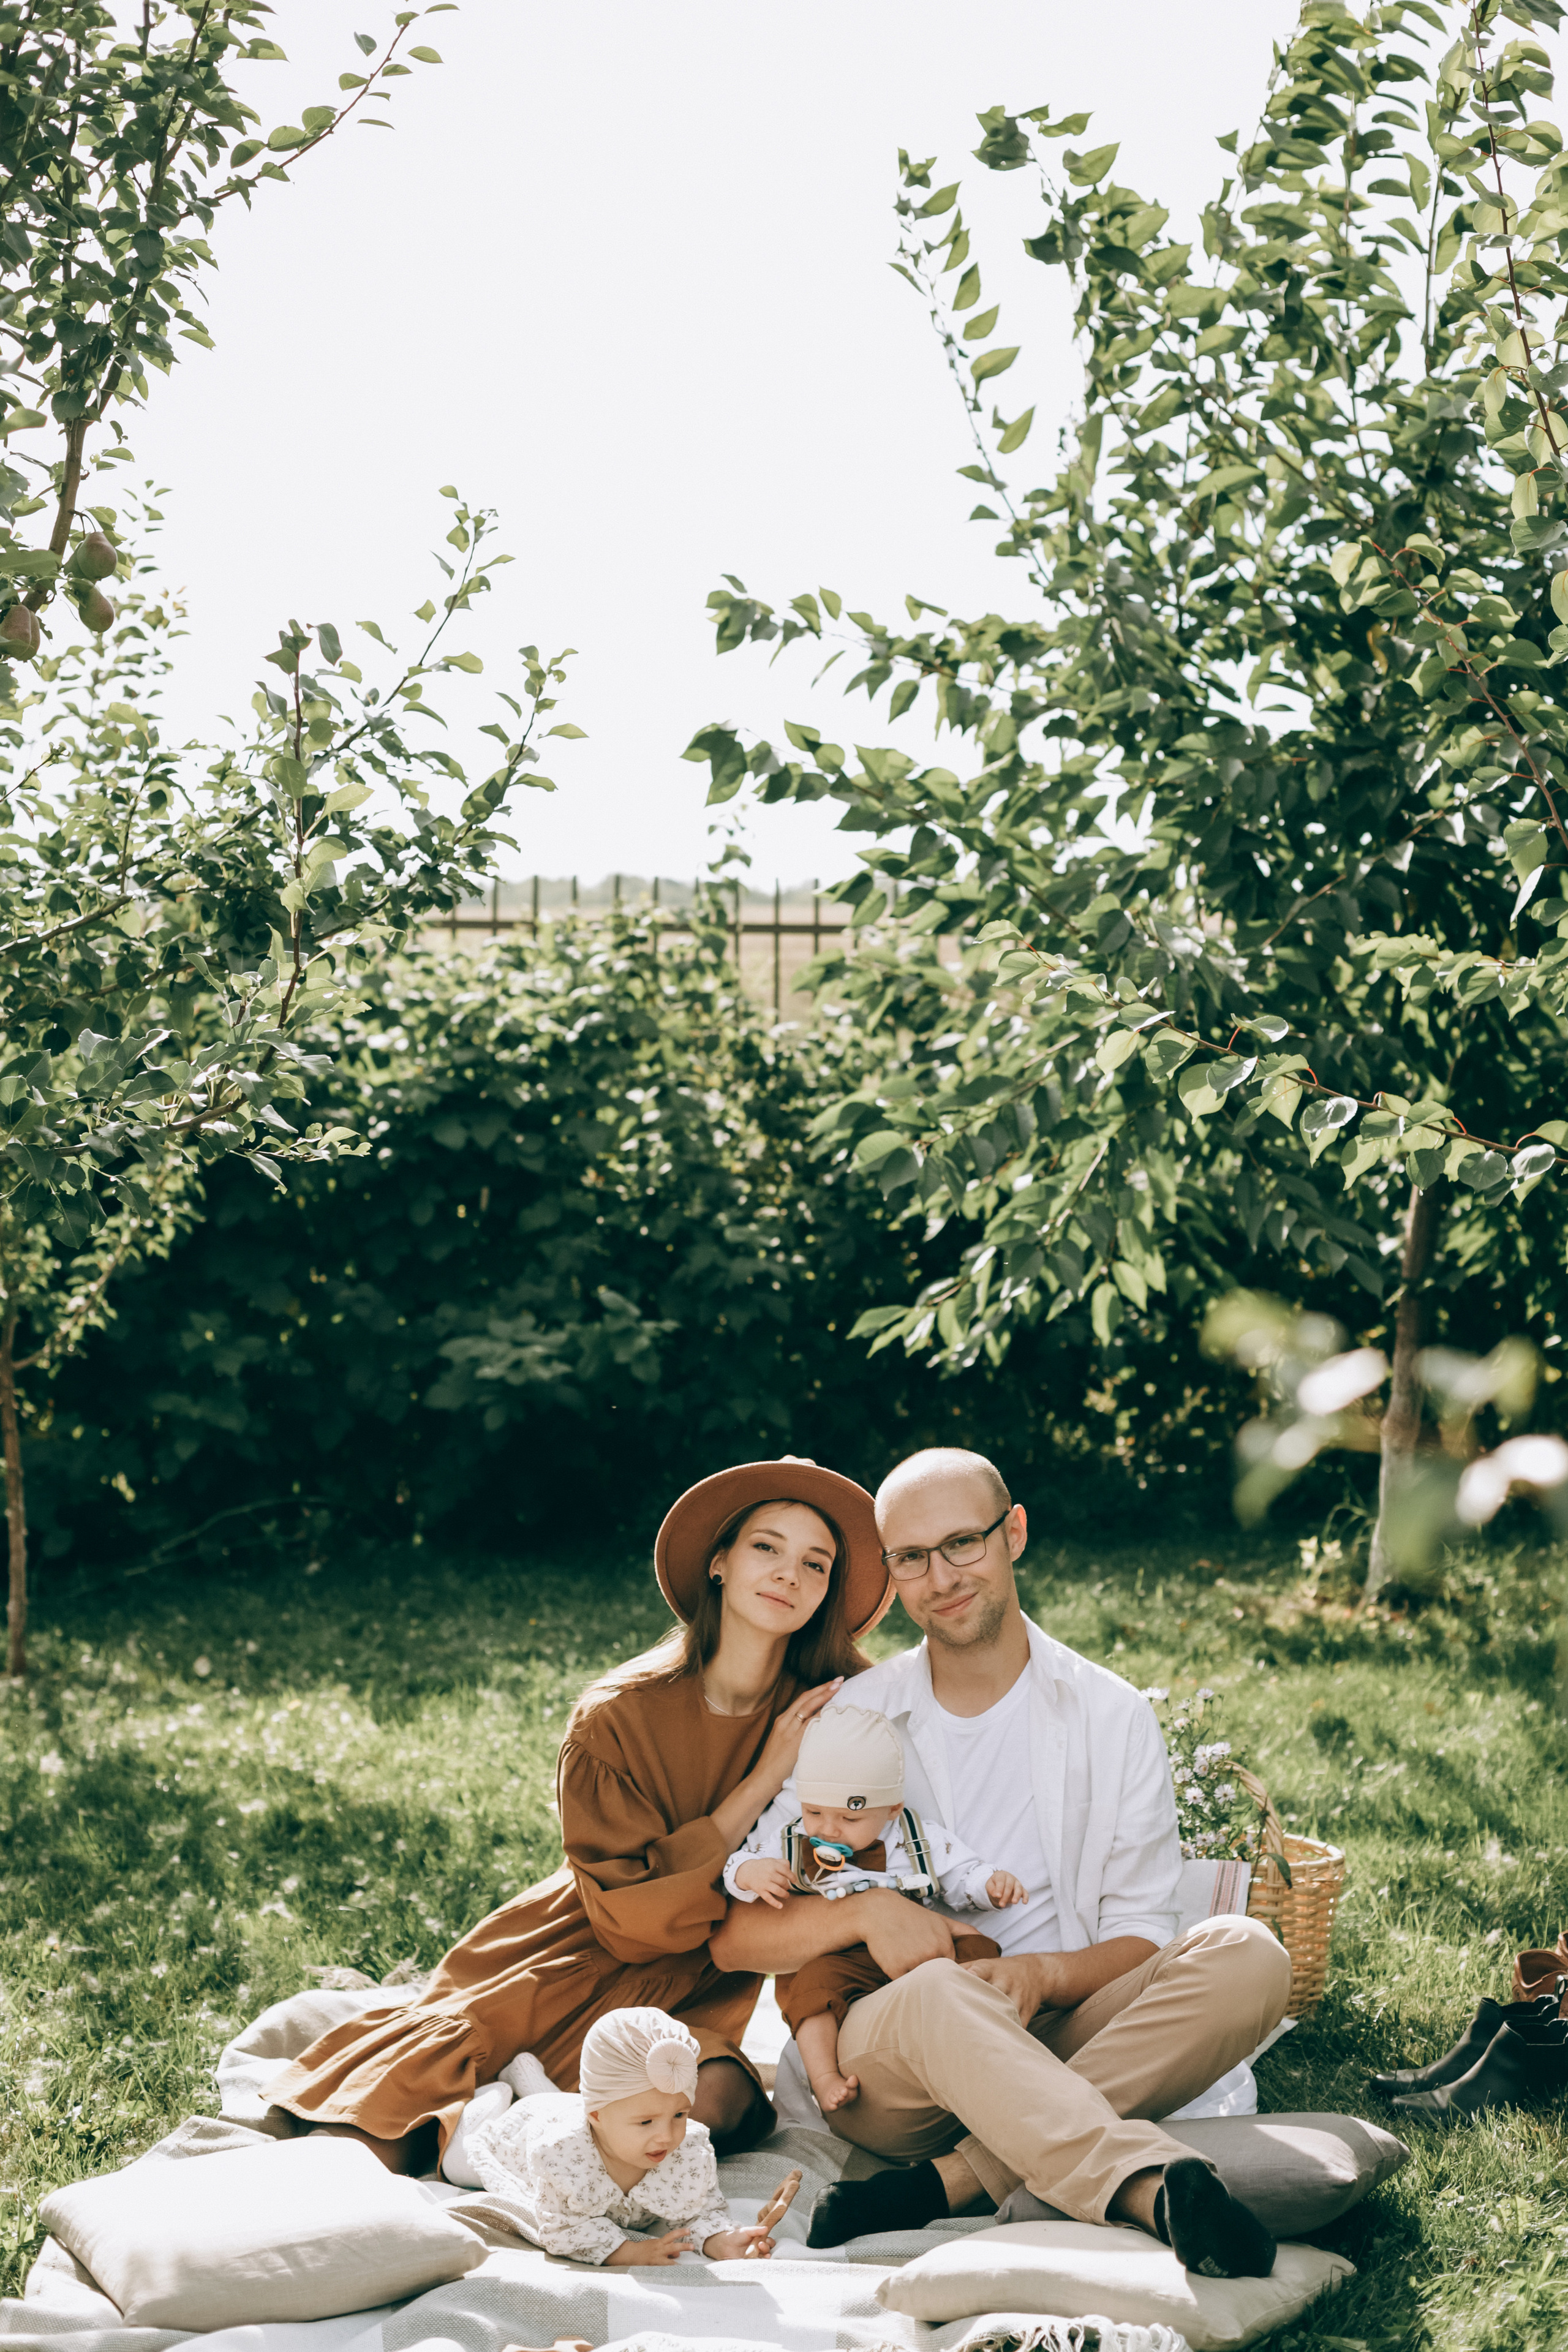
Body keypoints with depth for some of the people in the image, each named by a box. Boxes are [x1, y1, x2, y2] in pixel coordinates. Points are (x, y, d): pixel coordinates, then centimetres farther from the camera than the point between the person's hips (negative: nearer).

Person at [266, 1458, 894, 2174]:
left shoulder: (824, 1718, -5)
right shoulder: (617, 1717, -12)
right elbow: (628, 1910, -16)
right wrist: (764, 1779, -19)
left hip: (691, 2003, 3)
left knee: (717, 2101, -32)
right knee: (372, 2155, -23)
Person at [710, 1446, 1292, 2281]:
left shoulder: (1112, 1716, 9)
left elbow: (1138, 1940, 5)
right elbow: (733, 1937, 4)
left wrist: (1043, 1974, -17)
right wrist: (866, 1911, -16)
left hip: (1060, 2039, 2)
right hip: (888, 2066, -2)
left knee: (1246, 1955, -24)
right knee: (934, 1994, -36)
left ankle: (949, 2183, -31)